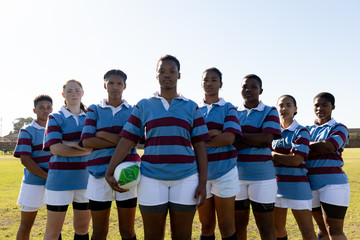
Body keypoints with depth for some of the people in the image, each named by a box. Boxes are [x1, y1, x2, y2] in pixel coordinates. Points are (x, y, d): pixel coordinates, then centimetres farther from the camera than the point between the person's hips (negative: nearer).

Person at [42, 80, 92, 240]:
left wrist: (69, 143, -12)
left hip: (85, 177, 3)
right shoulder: (56, 118, 3)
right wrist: (86, 150, -11)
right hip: (60, 178, -3)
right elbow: (55, 148, -11)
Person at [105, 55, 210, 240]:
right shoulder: (144, 106, 8)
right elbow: (127, 140, 4)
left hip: (186, 178, 0)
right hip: (152, 178, 0)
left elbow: (200, 145, 4)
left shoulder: (191, 107, 8)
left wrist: (203, 182, -2)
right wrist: (109, 172, -3)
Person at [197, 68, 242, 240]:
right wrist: (214, 132, -15)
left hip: (224, 171, -2)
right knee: (206, 226, 11)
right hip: (201, 172, 2)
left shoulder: (228, 108, 4)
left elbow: (229, 138, -12)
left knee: (227, 226, 3)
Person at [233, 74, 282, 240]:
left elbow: (266, 139, -12)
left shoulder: (269, 112, 5)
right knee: (238, 224, 12)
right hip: (236, 174, 3)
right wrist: (255, 140, -13)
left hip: (262, 176, -2)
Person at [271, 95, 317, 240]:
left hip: (296, 185, -5)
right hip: (276, 185, 5)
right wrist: (285, 159, -5)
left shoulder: (301, 132, -4)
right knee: (277, 228, 17)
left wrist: (273, 155, -6)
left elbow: (296, 160, -16)